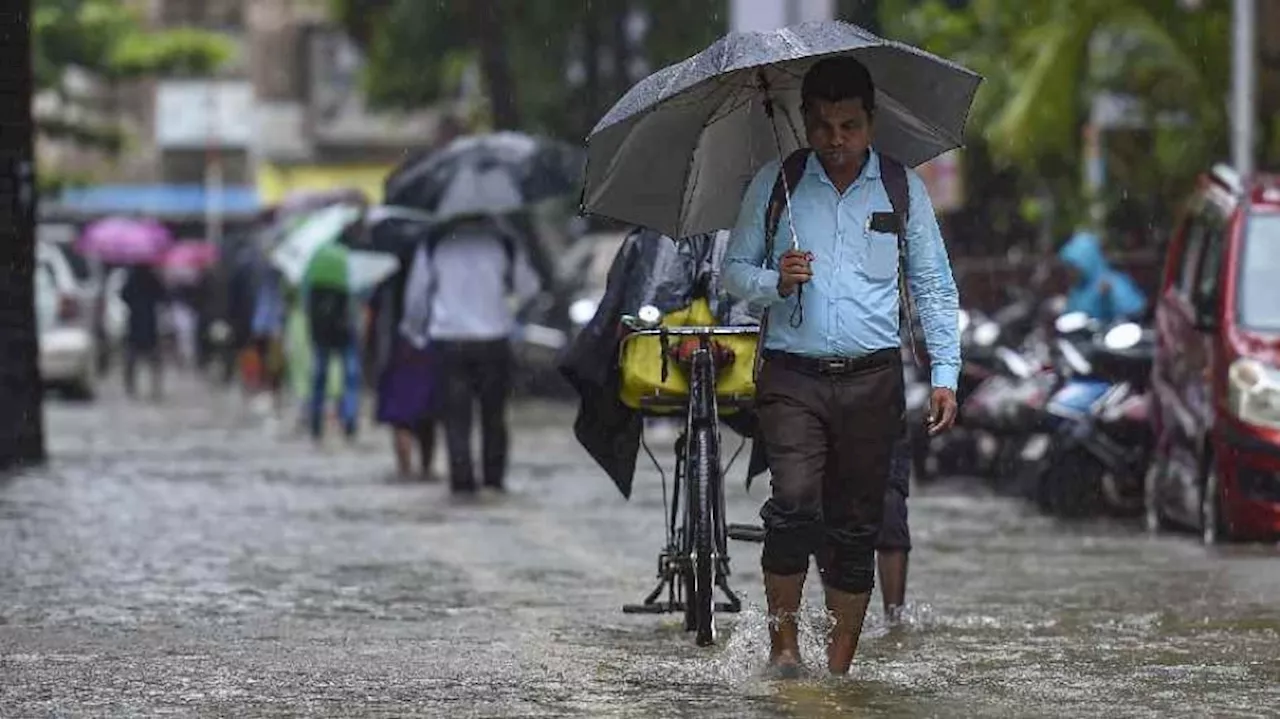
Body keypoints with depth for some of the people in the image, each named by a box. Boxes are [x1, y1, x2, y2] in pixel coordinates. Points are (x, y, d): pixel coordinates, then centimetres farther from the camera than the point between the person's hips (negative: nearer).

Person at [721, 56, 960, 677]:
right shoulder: (774, 184, 6)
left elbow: (934, 287, 12)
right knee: (795, 503, -20)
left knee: (856, 526, 2)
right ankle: (783, 643, -8)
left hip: (872, 377, 1)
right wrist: (775, 281, -11)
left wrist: (945, 374, 4)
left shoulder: (903, 188, 9)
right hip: (792, 375, -1)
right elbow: (734, 271, 12)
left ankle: (840, 668, 10)